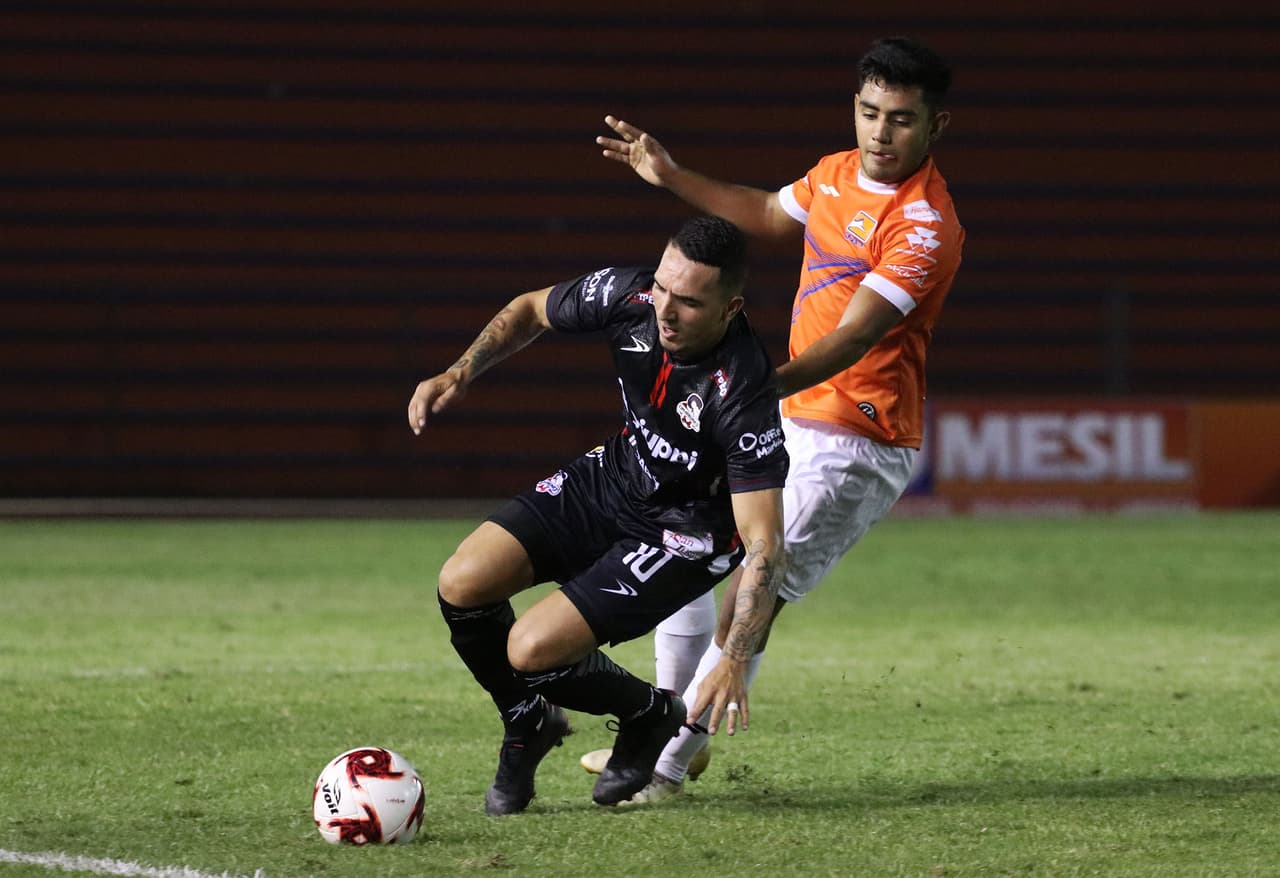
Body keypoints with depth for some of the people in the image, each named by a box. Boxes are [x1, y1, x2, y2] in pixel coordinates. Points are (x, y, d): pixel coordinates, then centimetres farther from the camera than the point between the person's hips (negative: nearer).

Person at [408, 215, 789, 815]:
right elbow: (531, 310, 4)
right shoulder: (629, 297, -19)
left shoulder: (743, 394, -34)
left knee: (532, 650, -20)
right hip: (612, 478, 6)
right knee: (462, 586, -12)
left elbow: (763, 543, -34)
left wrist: (734, 661, -44)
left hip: (687, 531, -6)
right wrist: (460, 374, -11)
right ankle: (528, 725, 15)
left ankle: (651, 716, 11)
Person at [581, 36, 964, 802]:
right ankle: (672, 734, 28)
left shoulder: (925, 227, -22)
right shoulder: (837, 173, 4)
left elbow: (852, 340, -32)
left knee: (750, 601, -14)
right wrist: (671, 177, 25)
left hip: (855, 446, -9)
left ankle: (667, 772, -2)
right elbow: (768, 213, 29)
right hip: (791, 422, 9)